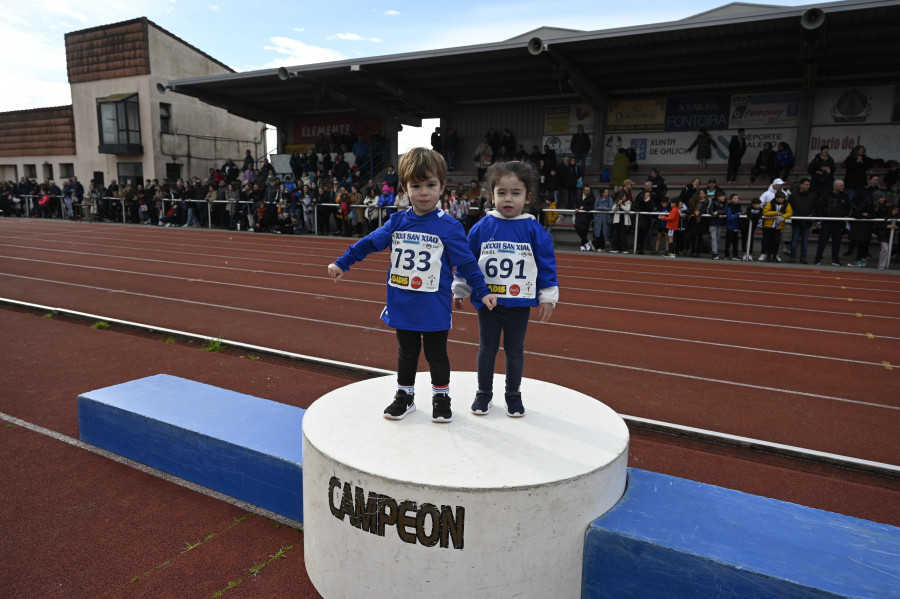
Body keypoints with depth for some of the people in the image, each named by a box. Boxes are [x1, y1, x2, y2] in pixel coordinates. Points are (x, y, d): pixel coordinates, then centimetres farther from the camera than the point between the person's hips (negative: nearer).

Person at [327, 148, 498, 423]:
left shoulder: (449, 226, -10)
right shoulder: (397, 222, 0)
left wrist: (482, 292, -8)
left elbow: (466, 262, -6)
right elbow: (369, 243, 9)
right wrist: (341, 264, 9)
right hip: (402, 306, 3)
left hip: (434, 309, -3)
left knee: (436, 354, 12)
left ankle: (441, 397, 31)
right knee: (407, 353, 18)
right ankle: (405, 396, 35)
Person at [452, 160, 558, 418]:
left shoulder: (534, 230, -6)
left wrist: (548, 298, -1)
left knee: (515, 350, 14)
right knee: (487, 348, 14)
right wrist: (459, 291, 6)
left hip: (520, 304, 0)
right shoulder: (482, 227, -6)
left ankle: (513, 395, 32)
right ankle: (484, 394, 30)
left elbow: (547, 264, -1)